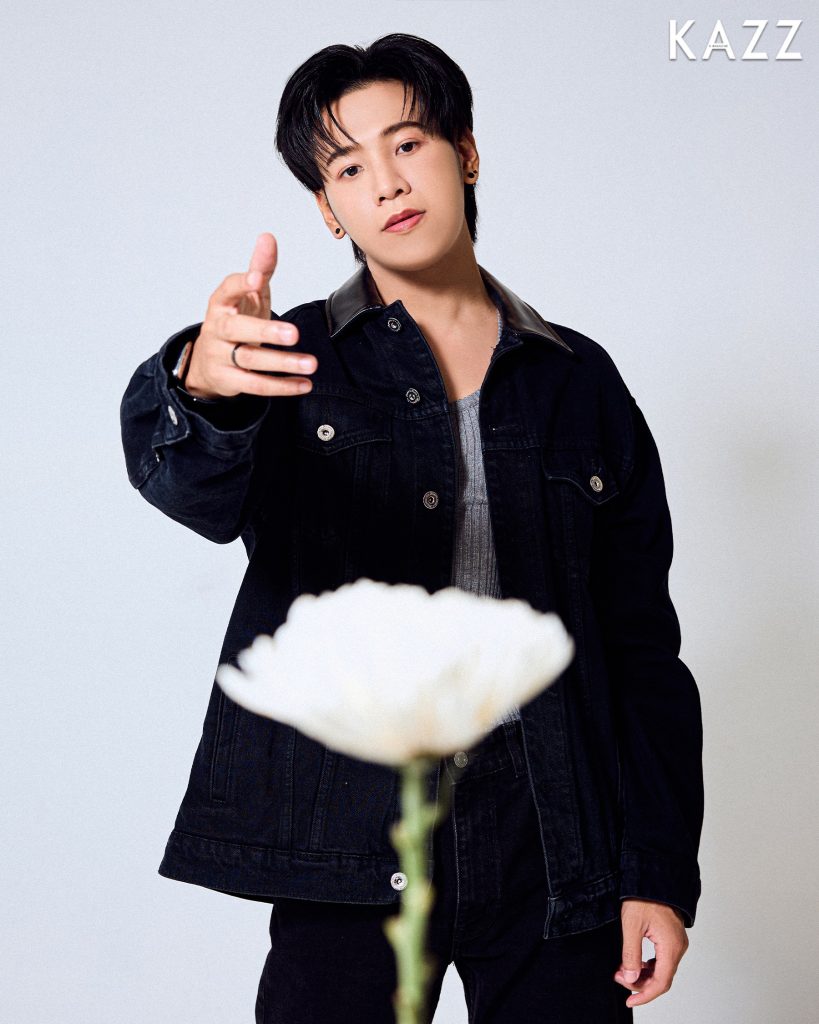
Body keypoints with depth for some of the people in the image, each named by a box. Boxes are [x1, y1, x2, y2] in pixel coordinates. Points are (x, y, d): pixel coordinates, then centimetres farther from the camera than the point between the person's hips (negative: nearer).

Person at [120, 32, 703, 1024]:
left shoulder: (578, 382, 8)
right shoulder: (298, 361, 4)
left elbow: (641, 640, 8)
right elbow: (201, 489, -19)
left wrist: (659, 869, 2)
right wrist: (203, 385, -42)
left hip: (554, 840, 2)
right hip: (351, 830, -1)